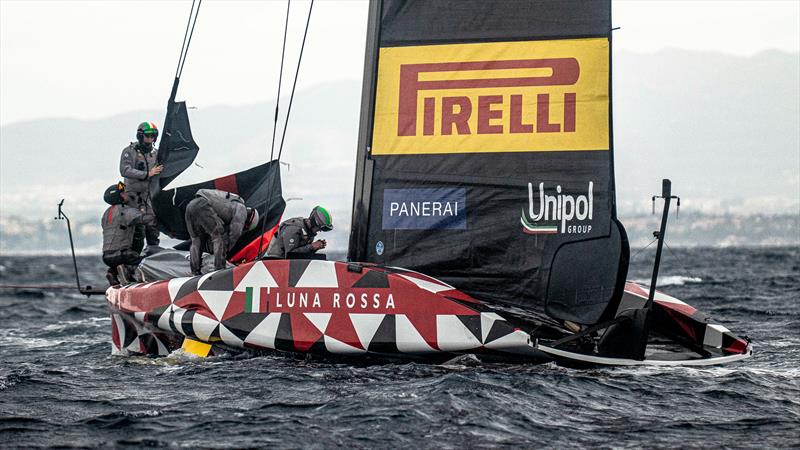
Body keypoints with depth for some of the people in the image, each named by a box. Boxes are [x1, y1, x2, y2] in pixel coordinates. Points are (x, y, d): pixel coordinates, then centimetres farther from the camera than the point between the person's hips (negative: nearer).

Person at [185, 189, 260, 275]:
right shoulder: (241, 209, 9)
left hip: (190, 206, 9)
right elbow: (235, 232, 2)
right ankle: (219, 269, -5)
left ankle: (195, 272, 17)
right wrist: (227, 249, 14)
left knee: (196, 240, 19)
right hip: (202, 206, -9)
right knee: (220, 236, -1)